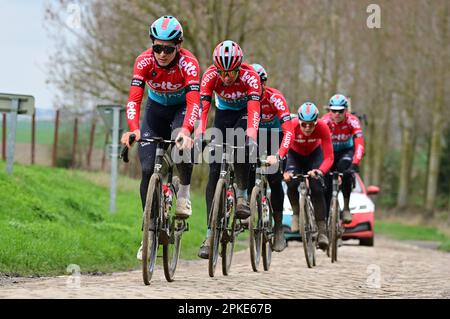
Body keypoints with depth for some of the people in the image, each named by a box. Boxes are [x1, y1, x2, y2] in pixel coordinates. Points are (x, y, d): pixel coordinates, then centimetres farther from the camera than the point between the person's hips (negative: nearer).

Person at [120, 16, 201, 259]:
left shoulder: (188, 63, -30)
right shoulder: (144, 61, -26)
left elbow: (193, 102, -40)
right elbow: (134, 99, -34)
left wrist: (186, 130, -58)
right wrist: (133, 129, -52)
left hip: (182, 107, -2)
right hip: (156, 108, 2)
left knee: (181, 142, -37)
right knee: (148, 169, -10)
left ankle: (184, 190, -10)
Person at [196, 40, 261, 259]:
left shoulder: (250, 76, -31)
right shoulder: (210, 76, -26)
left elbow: (254, 110, -41)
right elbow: (202, 108, -33)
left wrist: (251, 135, -58)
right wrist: (199, 135, -49)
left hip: (245, 113, -2)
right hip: (224, 114, 2)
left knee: (240, 140, -38)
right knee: (214, 170, -10)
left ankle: (242, 194, -20)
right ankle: (211, 232, -8)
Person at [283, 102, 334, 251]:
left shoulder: (322, 127, -33)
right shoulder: (292, 126, -35)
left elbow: (329, 157, -33)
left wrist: (320, 171, -52)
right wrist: (284, 171, -56)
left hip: (314, 154, 0)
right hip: (295, 154, 0)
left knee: (317, 187, -19)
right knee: (291, 182, -27)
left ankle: (322, 230, -15)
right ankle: (296, 213, 1)